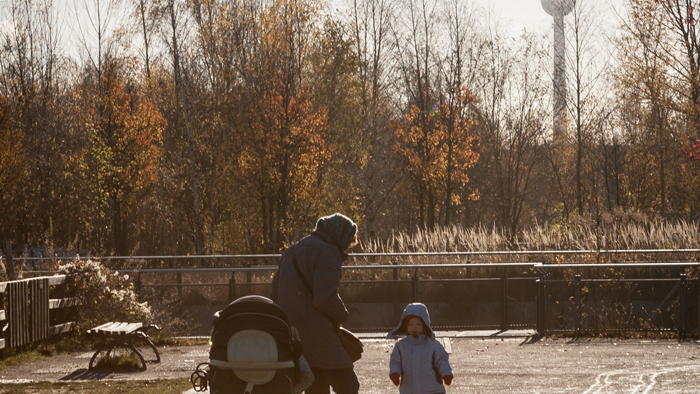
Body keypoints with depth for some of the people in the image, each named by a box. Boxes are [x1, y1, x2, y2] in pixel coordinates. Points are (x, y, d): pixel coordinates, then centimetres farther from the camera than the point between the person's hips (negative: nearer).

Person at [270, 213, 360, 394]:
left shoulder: (291, 252, 22)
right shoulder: (327, 252, -8)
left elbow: (275, 294, 22)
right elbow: (326, 297, -19)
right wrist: (340, 317, -1)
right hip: (315, 334, -9)